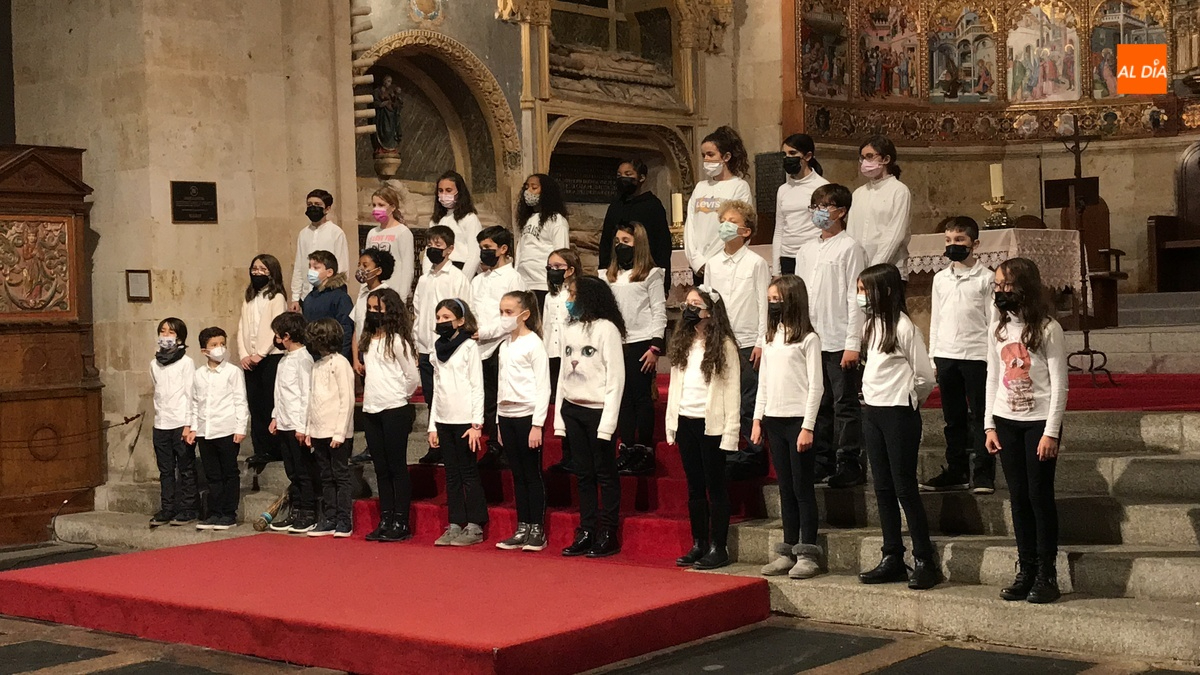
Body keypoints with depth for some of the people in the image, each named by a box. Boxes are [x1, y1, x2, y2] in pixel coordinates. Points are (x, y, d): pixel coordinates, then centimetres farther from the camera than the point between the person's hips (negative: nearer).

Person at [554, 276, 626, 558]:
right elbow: (563, 373, 14)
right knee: (583, 474, 9)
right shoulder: (570, 329, 13)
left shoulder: (606, 328, -7)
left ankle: (608, 535, 5)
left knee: (605, 475, 0)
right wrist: (559, 417, 9)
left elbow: (616, 377, -10)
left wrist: (608, 421, -15)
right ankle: (586, 533, 13)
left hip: (597, 410, -6)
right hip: (572, 410, 6)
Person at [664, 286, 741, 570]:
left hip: (711, 424, -6)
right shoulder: (682, 343, 11)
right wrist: (671, 423, 8)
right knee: (694, 486, 11)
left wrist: (730, 431, -13)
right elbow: (674, 384, 13)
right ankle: (699, 544, 18)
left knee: (715, 486, 1)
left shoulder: (724, 345, -7)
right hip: (685, 421, 6)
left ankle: (718, 548, 7)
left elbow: (732, 390, -9)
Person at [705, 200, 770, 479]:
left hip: (748, 344, -5)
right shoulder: (713, 264, 10)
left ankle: (753, 457, 5)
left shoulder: (756, 263, -4)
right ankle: (729, 455, 17)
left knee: (749, 404, -4)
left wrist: (761, 342, -10)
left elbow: (764, 304, -5)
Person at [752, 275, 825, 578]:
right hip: (773, 420, 6)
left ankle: (808, 554, 3)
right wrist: (757, 419, 9)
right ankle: (788, 551, 16)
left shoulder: (808, 338, -7)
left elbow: (816, 386, -9)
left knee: (803, 488, -2)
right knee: (785, 488, 11)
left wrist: (808, 426, -14)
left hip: (798, 420, -6)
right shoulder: (771, 338, 13)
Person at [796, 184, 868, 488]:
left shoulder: (850, 249, -5)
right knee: (818, 404, 11)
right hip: (810, 340, 6)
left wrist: (853, 344, -14)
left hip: (839, 342, -6)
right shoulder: (806, 251, 14)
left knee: (844, 404, -1)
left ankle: (848, 465, 4)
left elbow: (855, 298, -10)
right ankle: (821, 461, 19)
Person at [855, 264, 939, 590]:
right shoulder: (871, 325, 11)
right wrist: (873, 396, 10)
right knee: (883, 489, 10)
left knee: (905, 489, -5)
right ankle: (892, 560, 17)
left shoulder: (904, 327, -13)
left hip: (898, 414, -8)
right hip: (872, 412, 8)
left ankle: (925, 561, 1)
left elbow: (925, 377, -10)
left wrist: (906, 402, 3)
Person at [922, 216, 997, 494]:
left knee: (979, 417, -2)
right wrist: (932, 357, 11)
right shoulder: (940, 279, 12)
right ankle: (956, 472, 17)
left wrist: (993, 357, -6)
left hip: (976, 355, -4)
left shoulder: (985, 278, -1)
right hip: (946, 355, 5)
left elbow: (992, 320, -1)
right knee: (953, 419, 10)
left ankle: (983, 475, 2)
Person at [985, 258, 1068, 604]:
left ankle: (1046, 576, 4)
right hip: (1006, 422, 5)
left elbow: (1059, 384, -8)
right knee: (1019, 497, 7)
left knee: (1040, 496, -4)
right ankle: (1026, 572, 12)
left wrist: (1051, 432, -13)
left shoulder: (1048, 329, -7)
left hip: (1039, 422, -5)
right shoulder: (998, 330, 10)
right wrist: (990, 425, 6)